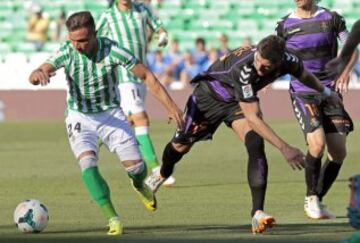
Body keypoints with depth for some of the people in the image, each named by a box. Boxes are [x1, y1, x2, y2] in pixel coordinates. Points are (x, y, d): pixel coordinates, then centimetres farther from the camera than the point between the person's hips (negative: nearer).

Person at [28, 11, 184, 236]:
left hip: (111, 114, 0)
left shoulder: (112, 50, -20)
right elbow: (35, 77, -28)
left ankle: (139, 185, 35)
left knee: (136, 167, -4)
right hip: (80, 117, 0)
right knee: (88, 164, -25)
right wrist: (39, 74, -54)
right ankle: (113, 217, -18)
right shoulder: (67, 52, -19)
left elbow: (146, 75, -11)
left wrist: (171, 106, -12)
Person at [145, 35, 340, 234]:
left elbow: (305, 76, 0)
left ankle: (257, 212, -25)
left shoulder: (288, 61, -28)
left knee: (255, 144, -22)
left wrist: (327, 93, 18)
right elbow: (252, 118, -40)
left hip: (238, 101, 3)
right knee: (182, 145, 15)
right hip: (209, 95, -3)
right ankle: (162, 174, 50)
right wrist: (284, 148, -44)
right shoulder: (243, 69, -44)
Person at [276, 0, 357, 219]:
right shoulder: (285, 25, 4)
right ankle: (311, 199, -1)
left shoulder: (331, 19, 3)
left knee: (339, 152, -2)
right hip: (302, 92, -2)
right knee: (317, 144, -21)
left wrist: (346, 69, -15)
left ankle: (318, 200, 18)